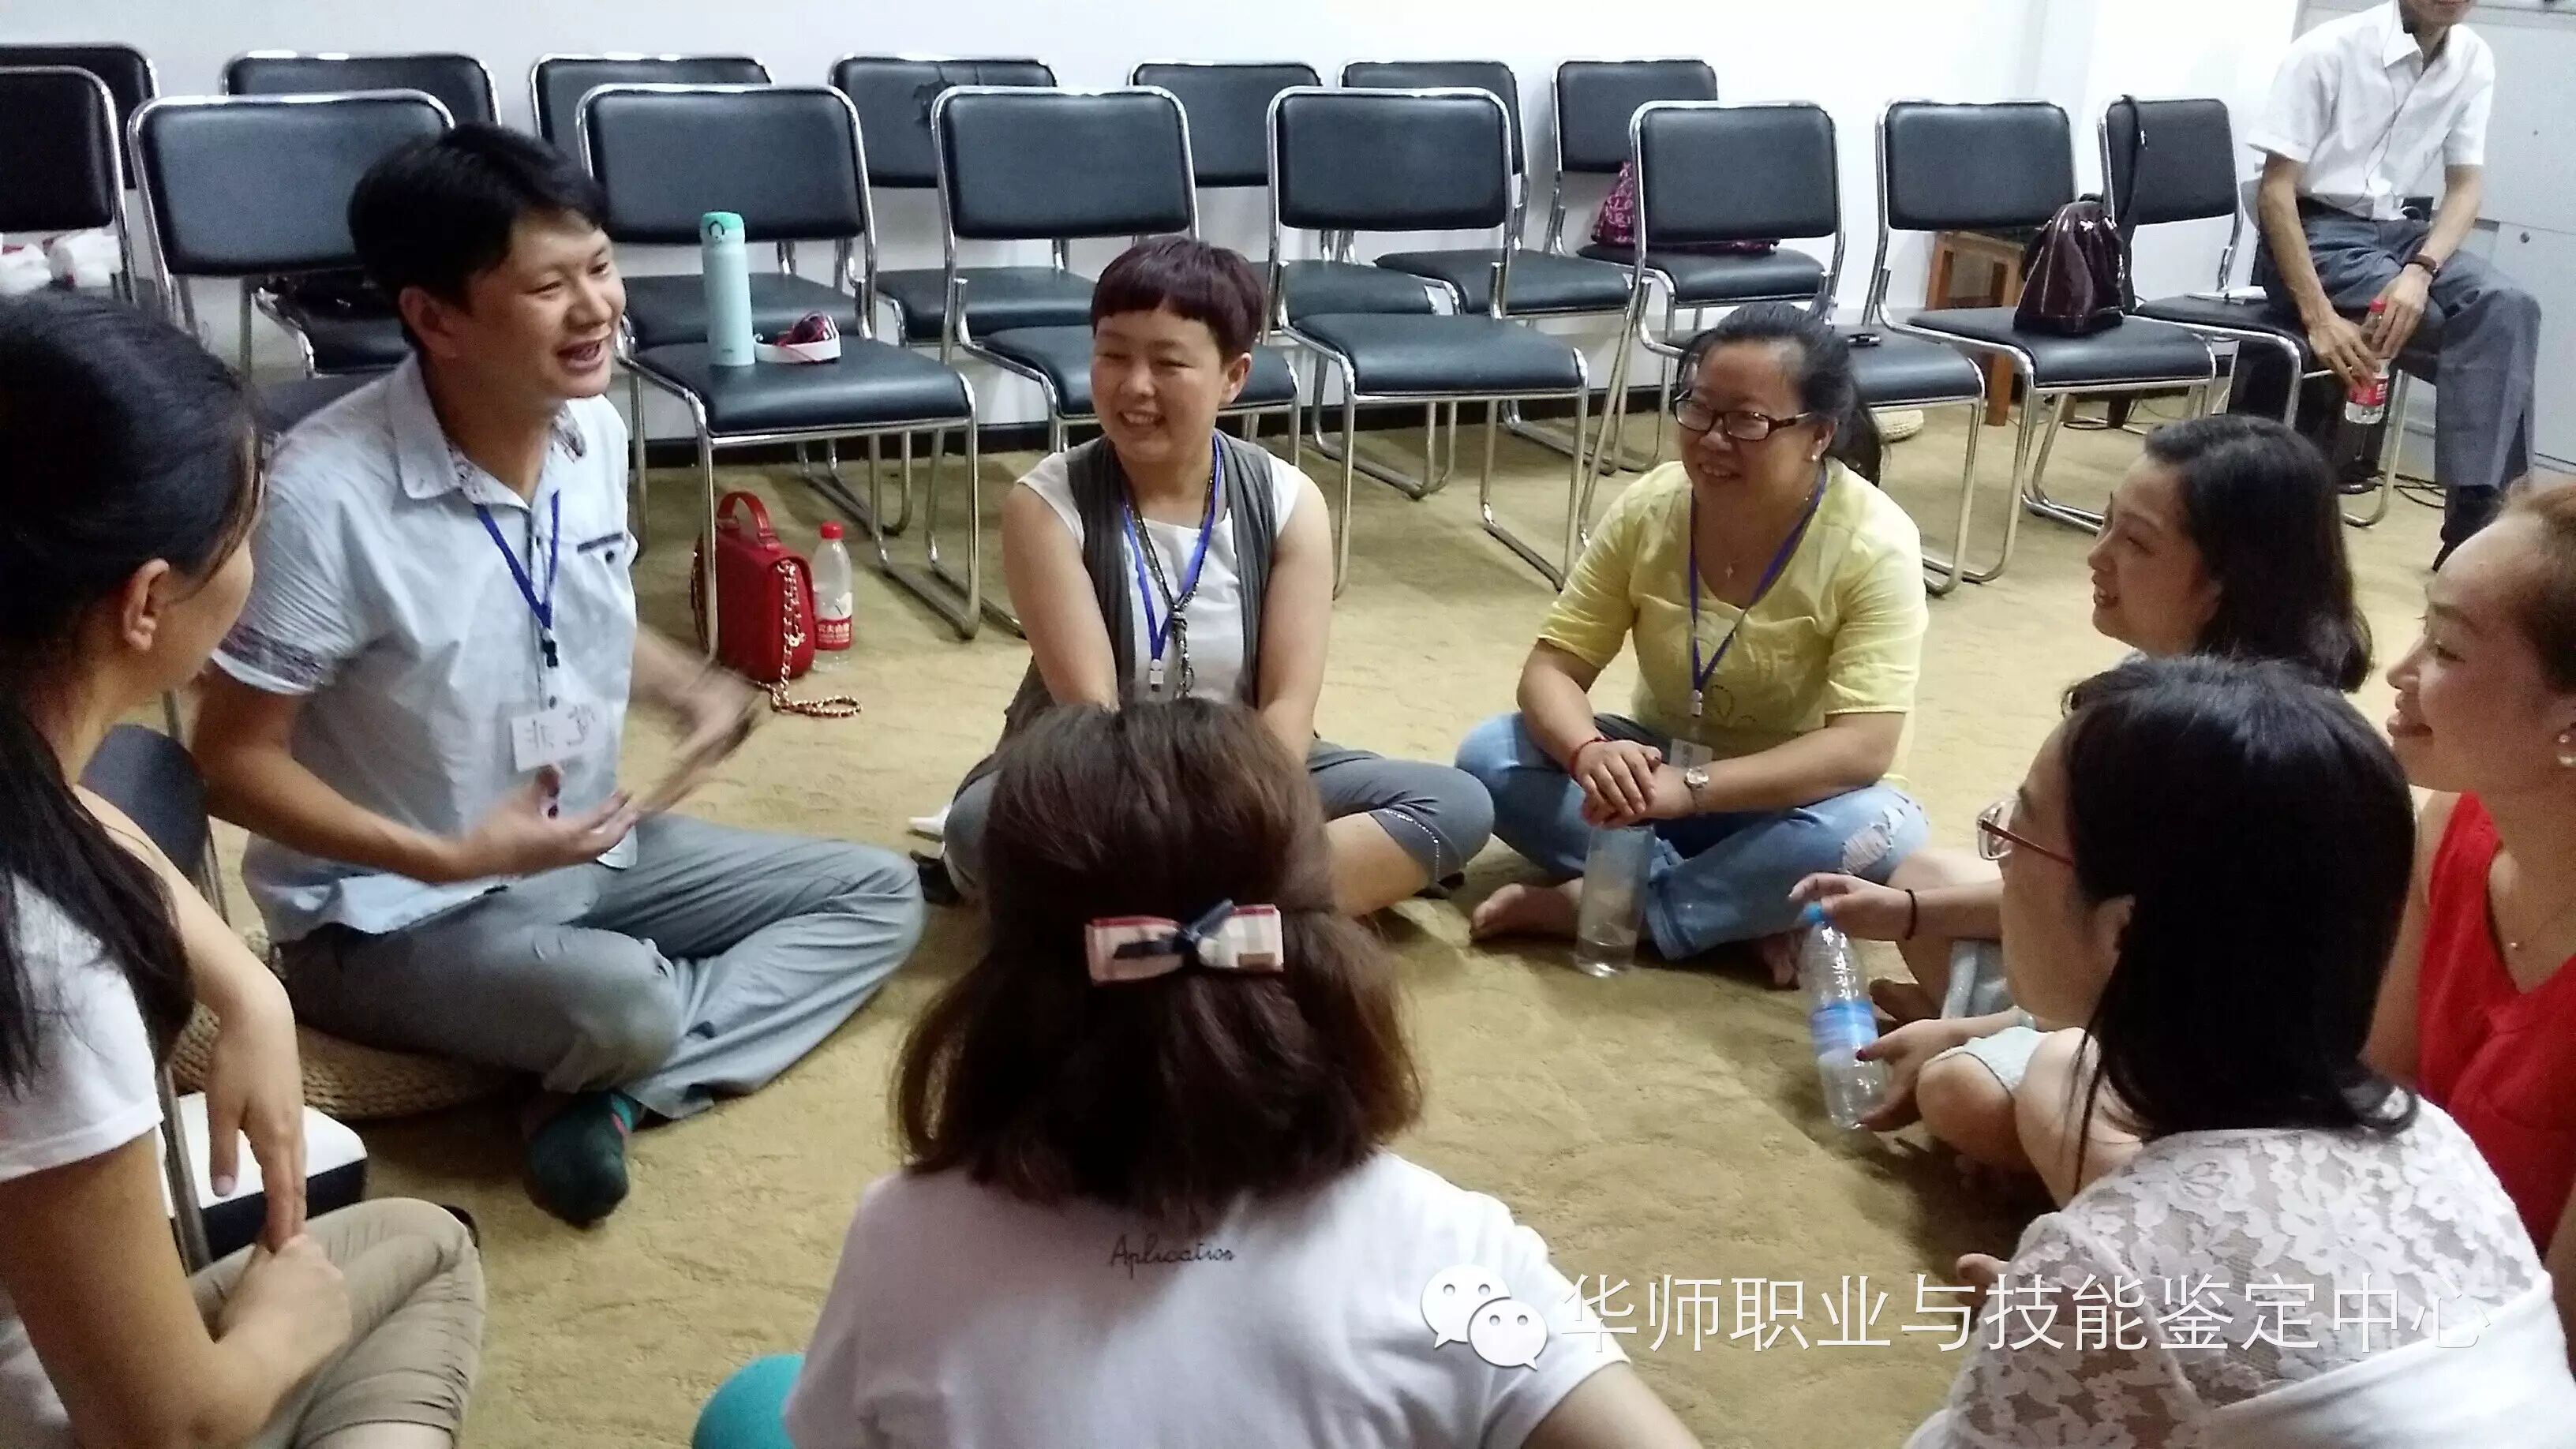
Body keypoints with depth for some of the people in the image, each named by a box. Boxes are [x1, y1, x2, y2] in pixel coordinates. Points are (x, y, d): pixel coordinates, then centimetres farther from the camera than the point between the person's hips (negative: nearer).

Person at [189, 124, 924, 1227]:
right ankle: (623, 1055, -1)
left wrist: (697, 691, -5)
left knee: (878, 895, 3)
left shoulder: (596, 431, -4)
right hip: (388, 911, -8)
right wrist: (447, 858, -28)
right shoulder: (328, 492, -25)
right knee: (619, 1002, -37)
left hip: (588, 849, 8)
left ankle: (613, 1089, -11)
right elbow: (234, 760, -18)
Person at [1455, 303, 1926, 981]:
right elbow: (1552, 668, -11)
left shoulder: (1873, 545, -21)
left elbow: (1863, 747, -28)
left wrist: (1690, 788, -39)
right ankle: (1749, 914, -22)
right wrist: (1588, 753, -35)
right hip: (1656, 769, 3)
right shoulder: (1647, 509, -12)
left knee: (1883, 831, -35)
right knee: (1488, 756, -20)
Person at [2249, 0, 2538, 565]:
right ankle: (2481, 522, -11)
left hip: (2393, 230, 5)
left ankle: (2480, 520, -22)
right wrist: (2319, 316, -25)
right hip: (2313, 234, -5)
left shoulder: (2474, 60, -1)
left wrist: (2421, 271, -20)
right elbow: (2274, 190, -16)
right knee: (2475, 334, -21)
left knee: (2508, 308, -22)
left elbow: (2466, 185, 3)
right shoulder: (2329, 50, -15)